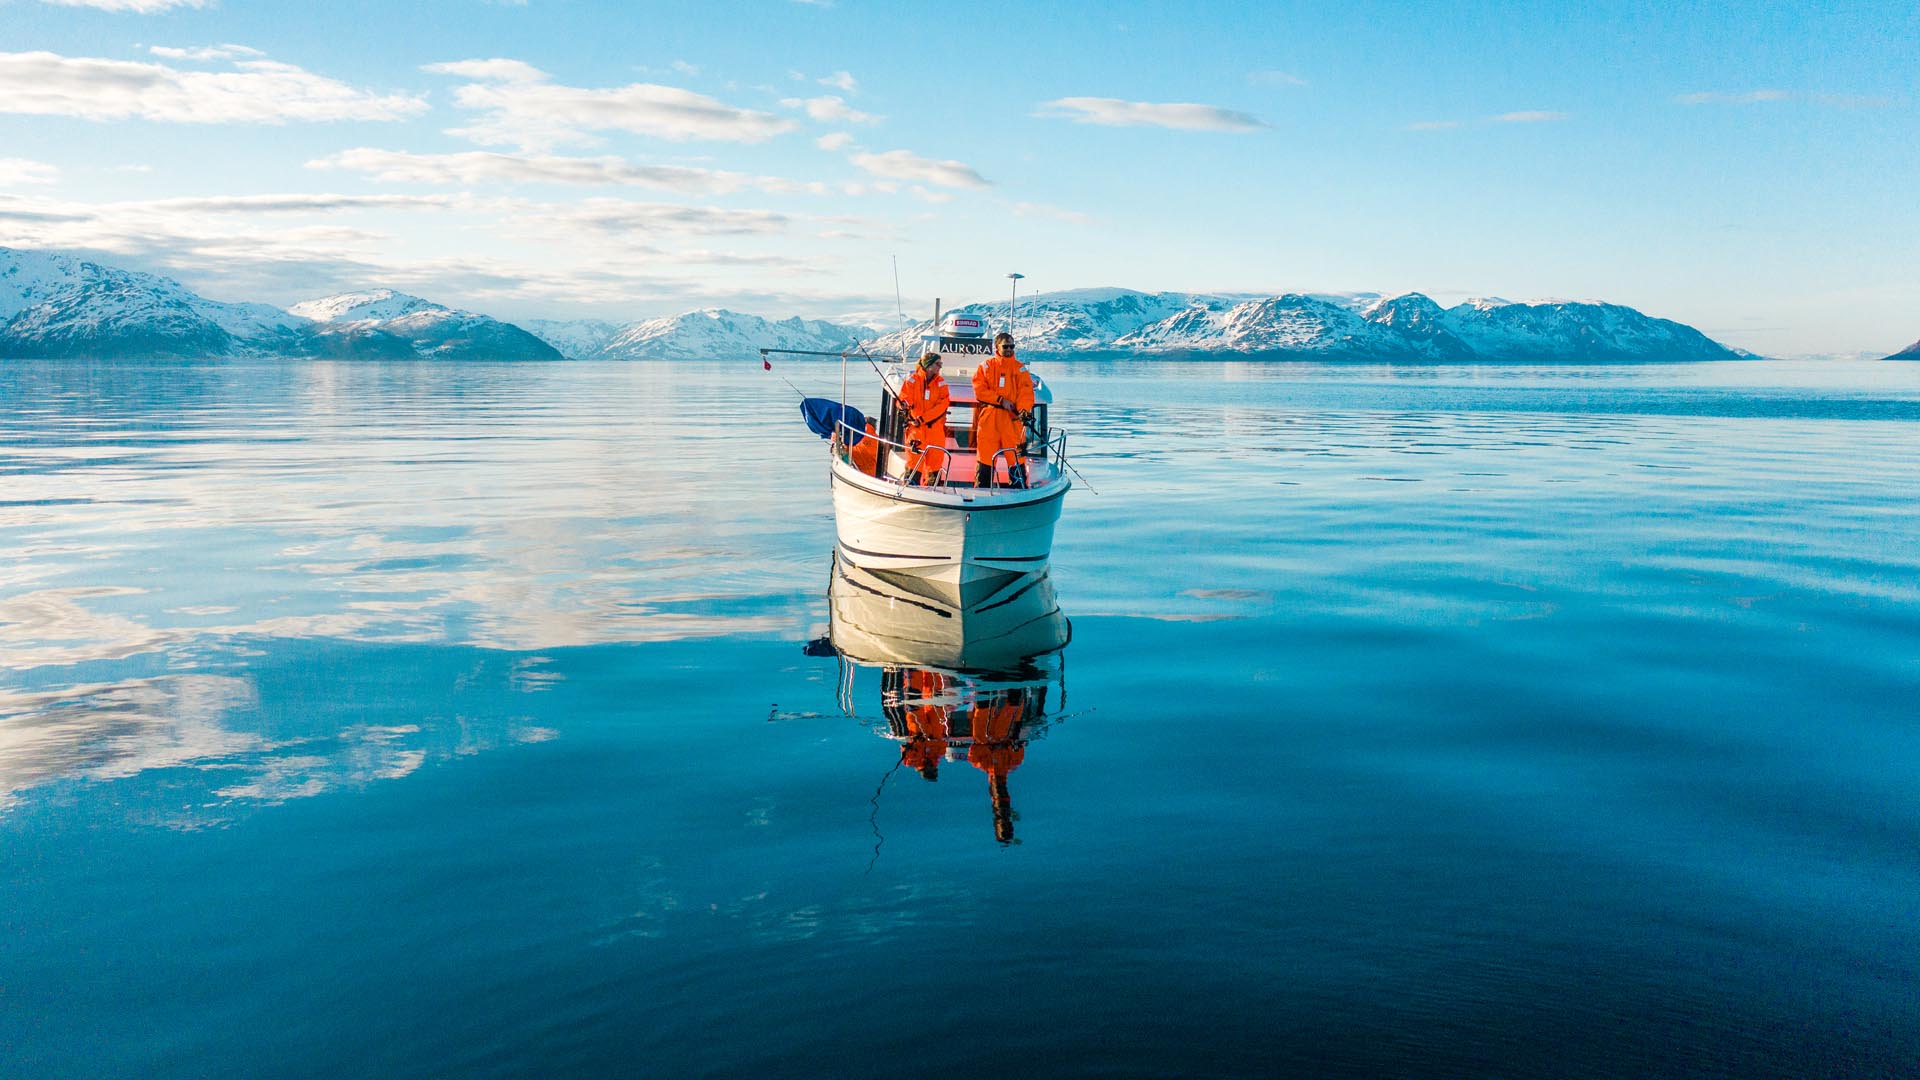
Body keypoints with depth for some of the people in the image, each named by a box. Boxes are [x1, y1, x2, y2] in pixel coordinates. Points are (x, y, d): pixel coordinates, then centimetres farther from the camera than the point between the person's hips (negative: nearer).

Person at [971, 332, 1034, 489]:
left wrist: (1024, 410, -20)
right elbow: (979, 390, 0)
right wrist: (1000, 400, -10)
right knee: (985, 458, 2)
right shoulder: (985, 367, 11)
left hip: (1013, 418, 0)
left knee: (1016, 457, -5)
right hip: (988, 418, 0)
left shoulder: (1020, 368, 11)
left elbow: (1026, 392, -1)